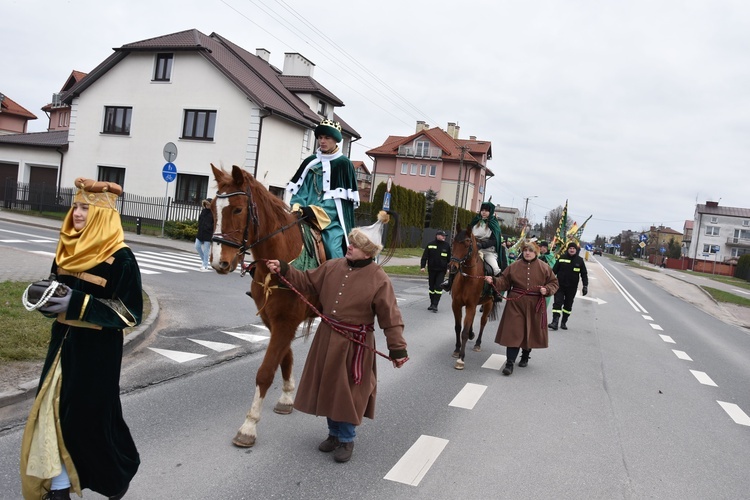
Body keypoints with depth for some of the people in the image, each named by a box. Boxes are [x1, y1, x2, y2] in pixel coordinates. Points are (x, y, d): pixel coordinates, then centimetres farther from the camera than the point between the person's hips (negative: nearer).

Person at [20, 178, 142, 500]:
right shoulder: (68, 249, 5)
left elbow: (130, 311, -18)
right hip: (63, 342, 7)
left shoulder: (120, 257, -16)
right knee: (53, 410, 8)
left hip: (97, 348, -6)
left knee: (91, 414, 4)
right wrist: (47, 299, -4)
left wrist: (78, 304, -24)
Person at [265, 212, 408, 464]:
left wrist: (397, 348, -17)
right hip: (327, 337, 6)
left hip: (355, 344, -5)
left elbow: (390, 318, -14)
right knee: (327, 387, 16)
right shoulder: (333, 266, 2)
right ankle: (334, 433, 37)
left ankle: (346, 440, 28)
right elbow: (306, 281, 11)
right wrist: (284, 270, 0)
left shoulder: (379, 279, -14)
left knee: (347, 392, 6)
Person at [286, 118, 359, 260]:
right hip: (307, 215, 4)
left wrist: (317, 211, -16)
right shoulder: (310, 162, 15)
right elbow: (299, 188, 14)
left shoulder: (344, 164, 2)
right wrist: (297, 206, -9)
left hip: (331, 217, -4)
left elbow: (345, 197, -5)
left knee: (333, 249, -23)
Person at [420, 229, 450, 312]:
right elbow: (425, 256, -2)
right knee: (431, 287, 10)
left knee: (439, 287, -9)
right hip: (431, 269, 1)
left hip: (441, 270, -1)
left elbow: (449, 258, 7)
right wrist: (422, 266, -9)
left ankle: (435, 305, -7)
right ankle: (432, 304, 23)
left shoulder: (447, 246, 2)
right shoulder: (430, 245, -2)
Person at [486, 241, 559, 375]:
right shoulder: (514, 266, 2)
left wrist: (547, 290, -13)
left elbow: (553, 283, 7)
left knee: (530, 332, 12)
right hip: (516, 303, 0)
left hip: (535, 305, 1)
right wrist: (493, 281, -13)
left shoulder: (544, 267, 1)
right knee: (513, 331, -5)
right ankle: (510, 362, -2)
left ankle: (525, 357, 34)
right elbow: (504, 281, 4)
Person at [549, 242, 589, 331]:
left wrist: (585, 285, -3)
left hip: (572, 287, 1)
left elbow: (584, 274, 3)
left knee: (568, 305, 11)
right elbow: (554, 270, 2)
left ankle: (564, 322, 24)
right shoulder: (562, 258, -2)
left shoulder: (580, 260, -1)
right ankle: (555, 322, -14)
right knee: (557, 303, -11)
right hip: (560, 285, -1)